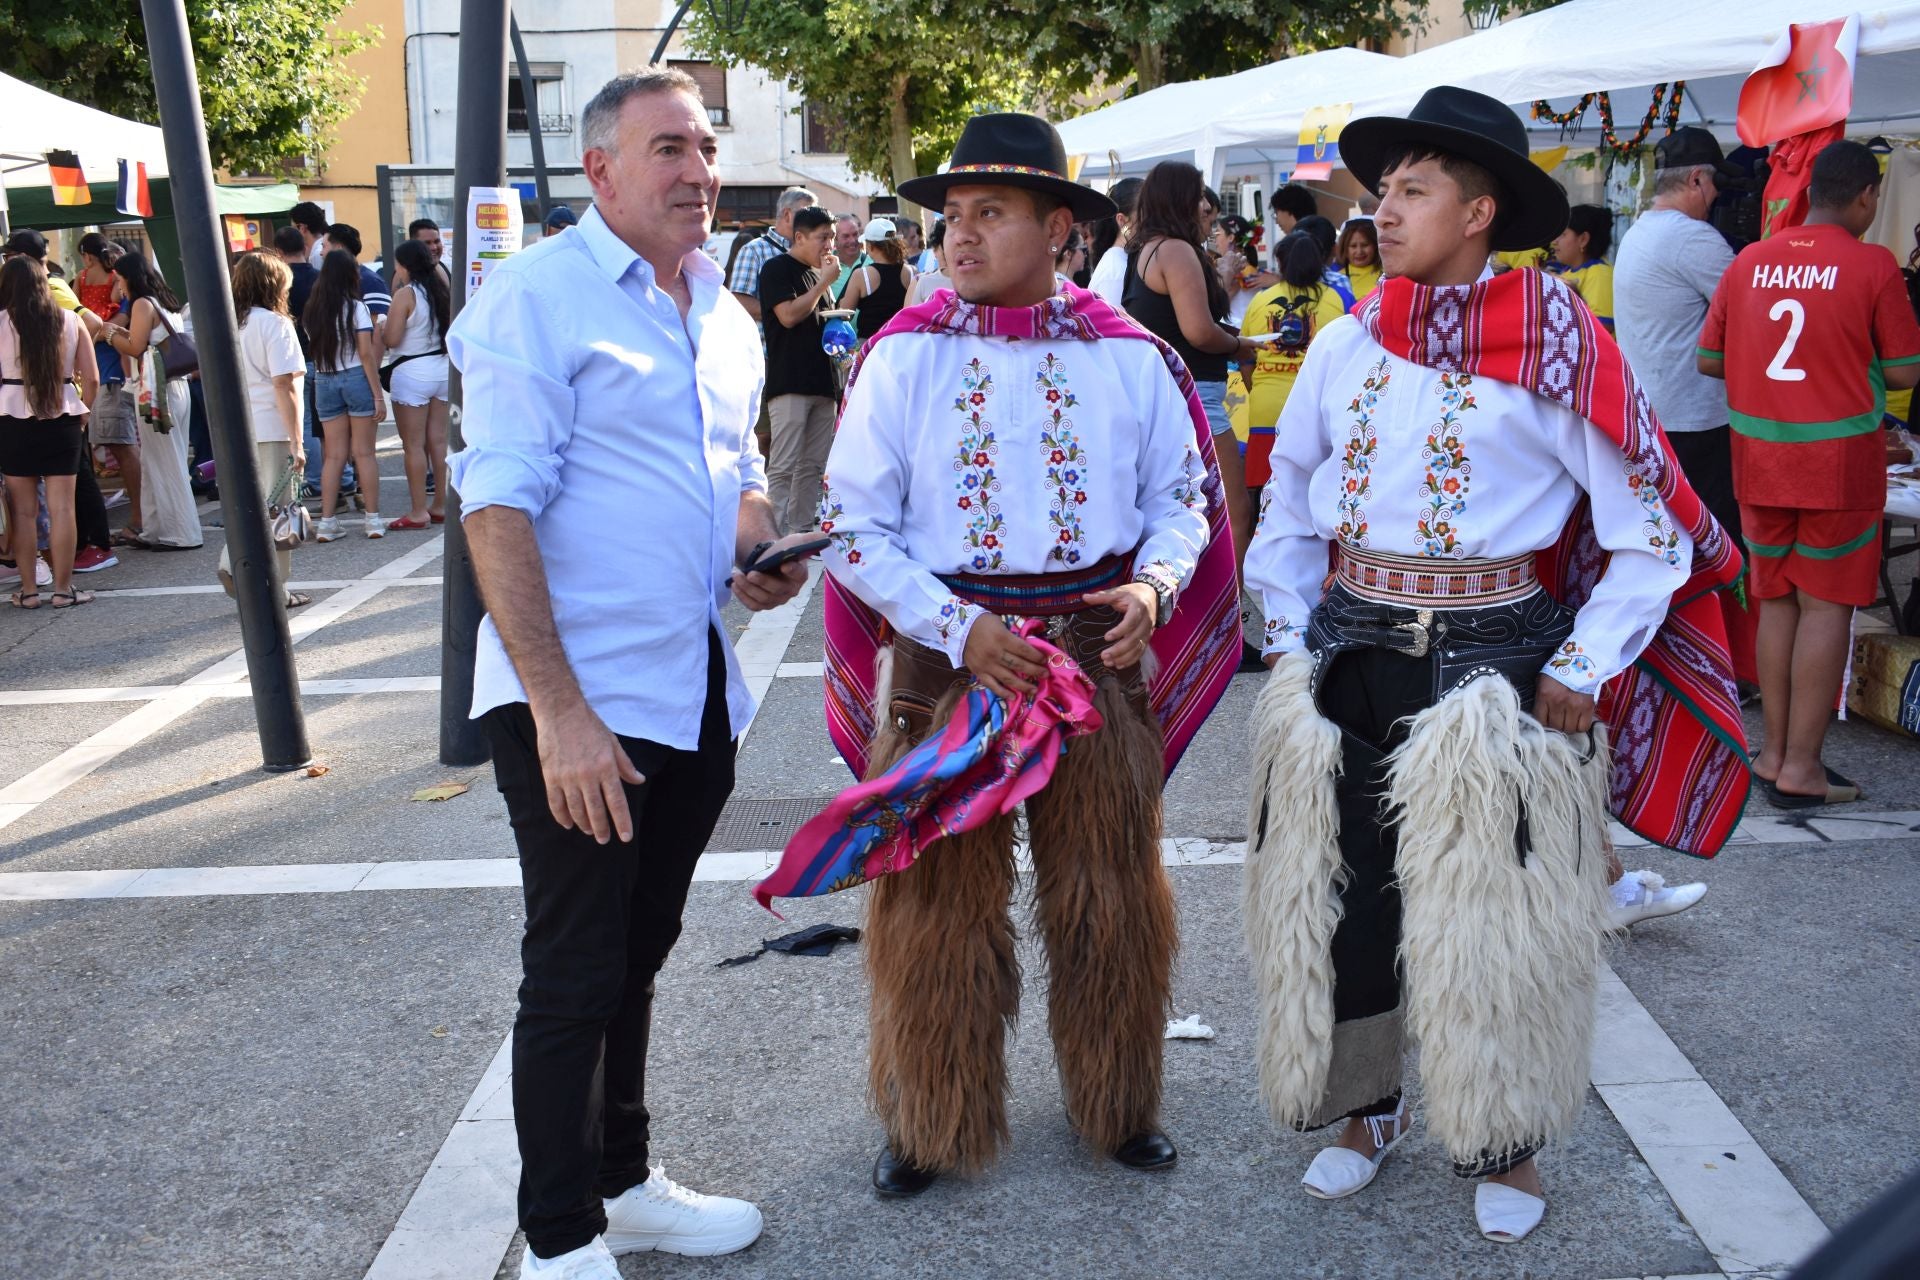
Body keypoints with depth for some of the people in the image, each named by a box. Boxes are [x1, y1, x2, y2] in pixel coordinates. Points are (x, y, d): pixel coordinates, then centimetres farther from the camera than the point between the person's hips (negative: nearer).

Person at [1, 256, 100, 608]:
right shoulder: (70, 321, 2)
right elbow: (92, 379, 1)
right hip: (62, 421, 1)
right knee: (62, 508, 3)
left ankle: (28, 590, 11)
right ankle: (63, 589, 5)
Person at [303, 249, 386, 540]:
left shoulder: (312, 311, 8)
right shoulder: (356, 308, -6)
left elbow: (313, 350, 8)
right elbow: (366, 354, -9)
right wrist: (378, 395, -8)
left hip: (324, 382, 4)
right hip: (356, 378, -4)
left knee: (334, 455, 7)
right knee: (364, 453, 2)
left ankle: (326, 522, 4)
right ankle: (373, 520, 4)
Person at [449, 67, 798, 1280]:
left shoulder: (725, 318, 12)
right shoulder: (538, 294, -11)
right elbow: (499, 507, -18)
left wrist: (763, 550, 1)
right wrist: (560, 709, -24)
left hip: (698, 696, 7)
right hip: (580, 702, -7)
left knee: (638, 954, 19)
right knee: (574, 975, 3)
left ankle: (624, 1182, 35)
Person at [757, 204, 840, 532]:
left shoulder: (817, 273, 20)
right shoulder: (776, 268, -3)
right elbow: (789, 315, -16)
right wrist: (825, 281, -9)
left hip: (821, 380, 8)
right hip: (788, 384, -8)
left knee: (813, 465, 8)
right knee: (783, 467, -10)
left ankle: (802, 531, 14)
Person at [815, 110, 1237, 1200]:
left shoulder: (1130, 357, 1)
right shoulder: (904, 356, -4)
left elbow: (1181, 497, 10)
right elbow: (853, 525, -5)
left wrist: (1153, 585, -11)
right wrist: (959, 629, -16)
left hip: (1100, 648, 2)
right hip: (945, 650, -1)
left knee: (1108, 892, 12)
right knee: (938, 897, 8)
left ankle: (1118, 1101, 34)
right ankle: (933, 1120, 28)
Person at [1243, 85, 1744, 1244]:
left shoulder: (1556, 347, -8)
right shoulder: (1347, 346, 3)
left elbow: (1653, 530, -6)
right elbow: (1287, 507, 15)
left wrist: (1582, 674, -9)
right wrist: (1293, 639, 8)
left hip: (1492, 669, -4)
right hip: (1349, 661, 4)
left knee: (1490, 911, 7)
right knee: (1344, 892, 12)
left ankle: (1505, 1143, 30)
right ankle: (1366, 1109, 35)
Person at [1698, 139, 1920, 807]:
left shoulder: (1748, 262, 2)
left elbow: (1708, 360, 7)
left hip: (1758, 455, 5)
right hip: (1838, 458, -4)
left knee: (1776, 599, 13)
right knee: (1826, 605, 1)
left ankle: (1772, 751, 18)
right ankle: (1800, 767, 2)